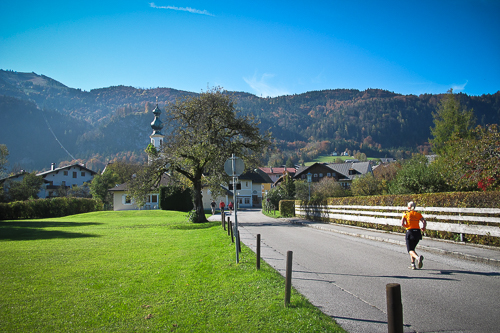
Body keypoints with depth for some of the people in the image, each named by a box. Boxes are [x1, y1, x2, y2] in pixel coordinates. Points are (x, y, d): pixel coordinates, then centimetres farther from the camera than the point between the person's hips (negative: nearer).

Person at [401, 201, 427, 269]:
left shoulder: (406, 214, 4)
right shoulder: (418, 214, 12)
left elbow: (402, 223, -8)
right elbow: (424, 222, -5)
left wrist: (407, 227, 7)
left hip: (410, 232, -4)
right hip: (417, 232, 4)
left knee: (410, 250, -3)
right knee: (412, 248, 22)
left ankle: (418, 257, -35)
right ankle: (413, 264, 17)